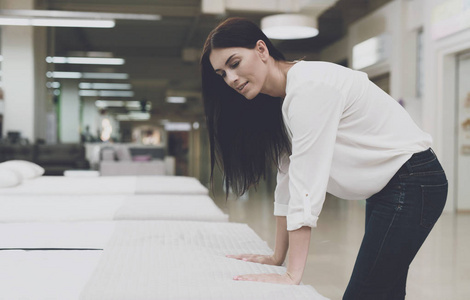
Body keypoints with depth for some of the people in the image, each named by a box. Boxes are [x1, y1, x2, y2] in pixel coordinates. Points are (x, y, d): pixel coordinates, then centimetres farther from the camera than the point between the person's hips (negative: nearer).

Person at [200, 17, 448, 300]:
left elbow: (308, 181, -27)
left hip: (412, 184, -9)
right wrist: (278, 256, 7)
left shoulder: (310, 85, -23)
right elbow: (288, 179, 8)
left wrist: (293, 276, -27)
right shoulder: (282, 99, 7)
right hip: (385, 189, 9)